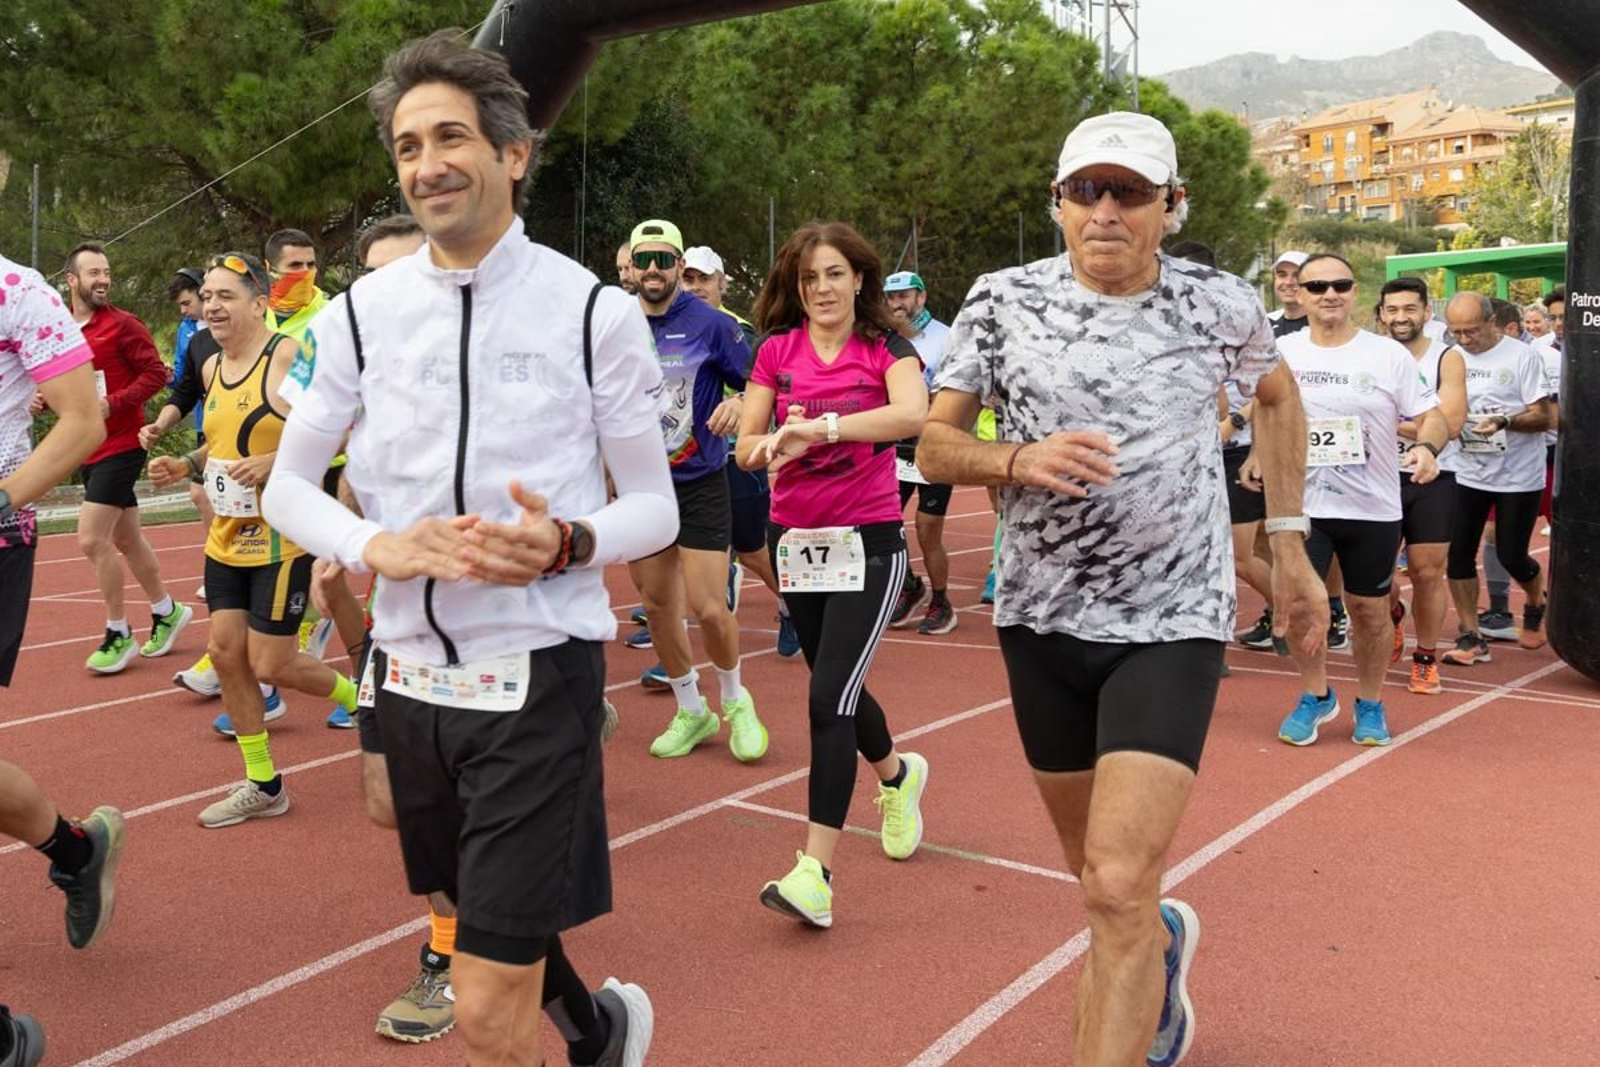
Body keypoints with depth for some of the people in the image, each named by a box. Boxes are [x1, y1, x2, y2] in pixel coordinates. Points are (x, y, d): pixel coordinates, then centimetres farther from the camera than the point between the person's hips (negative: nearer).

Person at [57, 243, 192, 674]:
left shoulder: (122, 324, -10)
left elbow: (156, 373, -14)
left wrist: (113, 404, -22)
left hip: (120, 448, -7)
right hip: (89, 452, 7)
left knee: (92, 540, -10)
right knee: (126, 540, 15)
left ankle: (118, 635, 3)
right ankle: (167, 611, 32)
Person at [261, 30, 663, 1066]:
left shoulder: (595, 310, -7)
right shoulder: (364, 310, 2)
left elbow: (655, 506, -1)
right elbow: (289, 485, 9)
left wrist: (567, 545, -23)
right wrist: (379, 546, -12)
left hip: (538, 672, -4)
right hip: (412, 670, 5)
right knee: (484, 920, 24)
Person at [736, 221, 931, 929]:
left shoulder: (885, 350, -6)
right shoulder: (776, 351, 4)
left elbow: (913, 413, -27)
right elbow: (746, 448, 0)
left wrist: (821, 428, -36)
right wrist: (773, 444, -23)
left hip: (868, 543, -4)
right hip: (795, 541, 5)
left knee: (829, 698, -14)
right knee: (837, 689, 18)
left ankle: (814, 870, -10)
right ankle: (898, 777, 48)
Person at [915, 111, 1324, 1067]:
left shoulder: (1222, 305, -4)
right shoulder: (1002, 301, -4)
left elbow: (1279, 398, 17)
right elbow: (934, 447, -2)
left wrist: (1290, 545, 15)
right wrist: (1017, 461, -22)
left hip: (1175, 622, -2)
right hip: (1042, 619, 2)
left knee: (1119, 887, -16)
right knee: (1102, 871, 18)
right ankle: (1161, 944, 53)